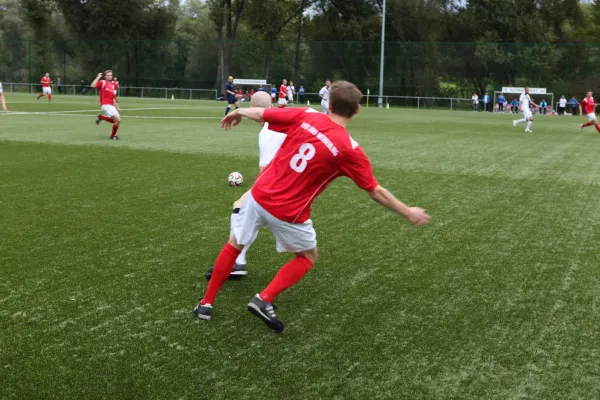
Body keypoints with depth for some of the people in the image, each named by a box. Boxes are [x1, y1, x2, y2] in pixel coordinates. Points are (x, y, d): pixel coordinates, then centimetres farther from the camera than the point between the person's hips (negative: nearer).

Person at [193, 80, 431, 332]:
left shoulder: (305, 117, -6)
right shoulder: (349, 150, -13)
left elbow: (260, 114, 5)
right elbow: (376, 193, -7)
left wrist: (239, 111, 27)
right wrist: (408, 213, 6)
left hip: (259, 196, 3)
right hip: (288, 213, -3)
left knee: (234, 245, 24)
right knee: (308, 257, 23)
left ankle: (206, 304, 30)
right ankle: (264, 300, 5)